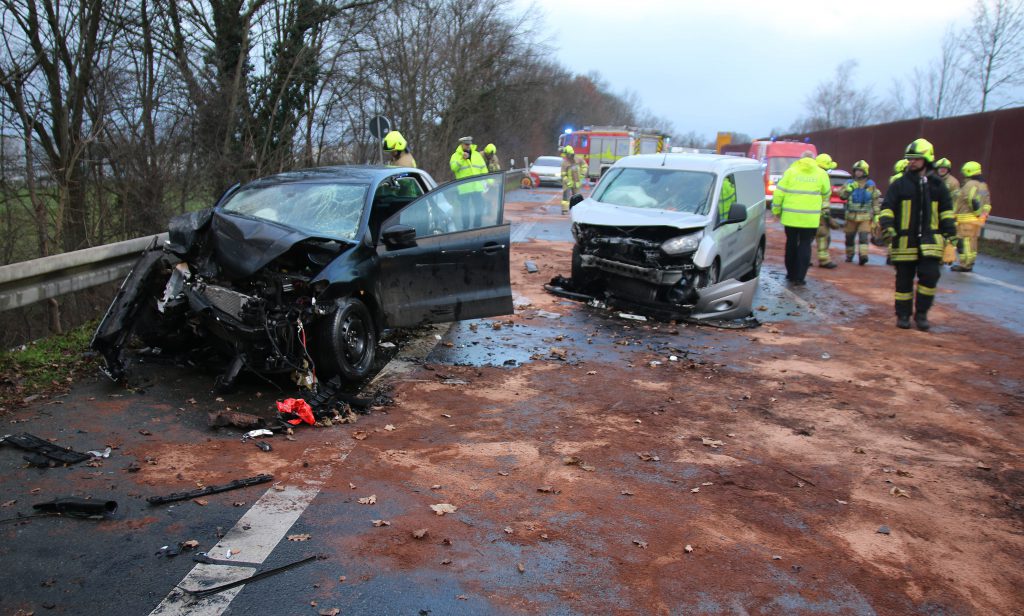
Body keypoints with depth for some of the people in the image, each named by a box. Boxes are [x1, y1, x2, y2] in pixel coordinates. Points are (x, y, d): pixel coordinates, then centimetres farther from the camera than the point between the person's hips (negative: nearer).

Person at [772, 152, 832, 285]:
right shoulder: (821, 173, 3)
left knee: (791, 243, 14)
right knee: (805, 245, 4)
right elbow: (826, 193, 15)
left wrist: (776, 210, 9)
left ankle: (791, 274, 22)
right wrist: (821, 203, 35)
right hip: (810, 218, -1)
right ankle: (799, 277, -2)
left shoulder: (790, 171, 0)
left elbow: (779, 193, -2)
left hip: (790, 216, 1)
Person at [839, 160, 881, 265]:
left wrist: (876, 214, 5)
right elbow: (842, 195, -4)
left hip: (865, 216, -1)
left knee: (864, 236, -13)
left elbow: (876, 200, 8)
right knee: (850, 237, 7)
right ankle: (849, 256, 19)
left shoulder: (871, 185, 7)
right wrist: (849, 188, -19)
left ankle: (863, 255, -20)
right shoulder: (849, 183, 8)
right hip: (851, 215, 2)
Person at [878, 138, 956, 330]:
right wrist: (887, 226, -14)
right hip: (905, 240, -1)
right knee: (904, 280, 4)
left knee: (930, 275, -9)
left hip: (929, 240, 1)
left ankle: (921, 313, 6)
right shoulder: (899, 184, 4)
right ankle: (903, 315, 15)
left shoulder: (937, 185, 10)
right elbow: (887, 207, 1)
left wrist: (950, 232, 11)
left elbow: (946, 210, 17)